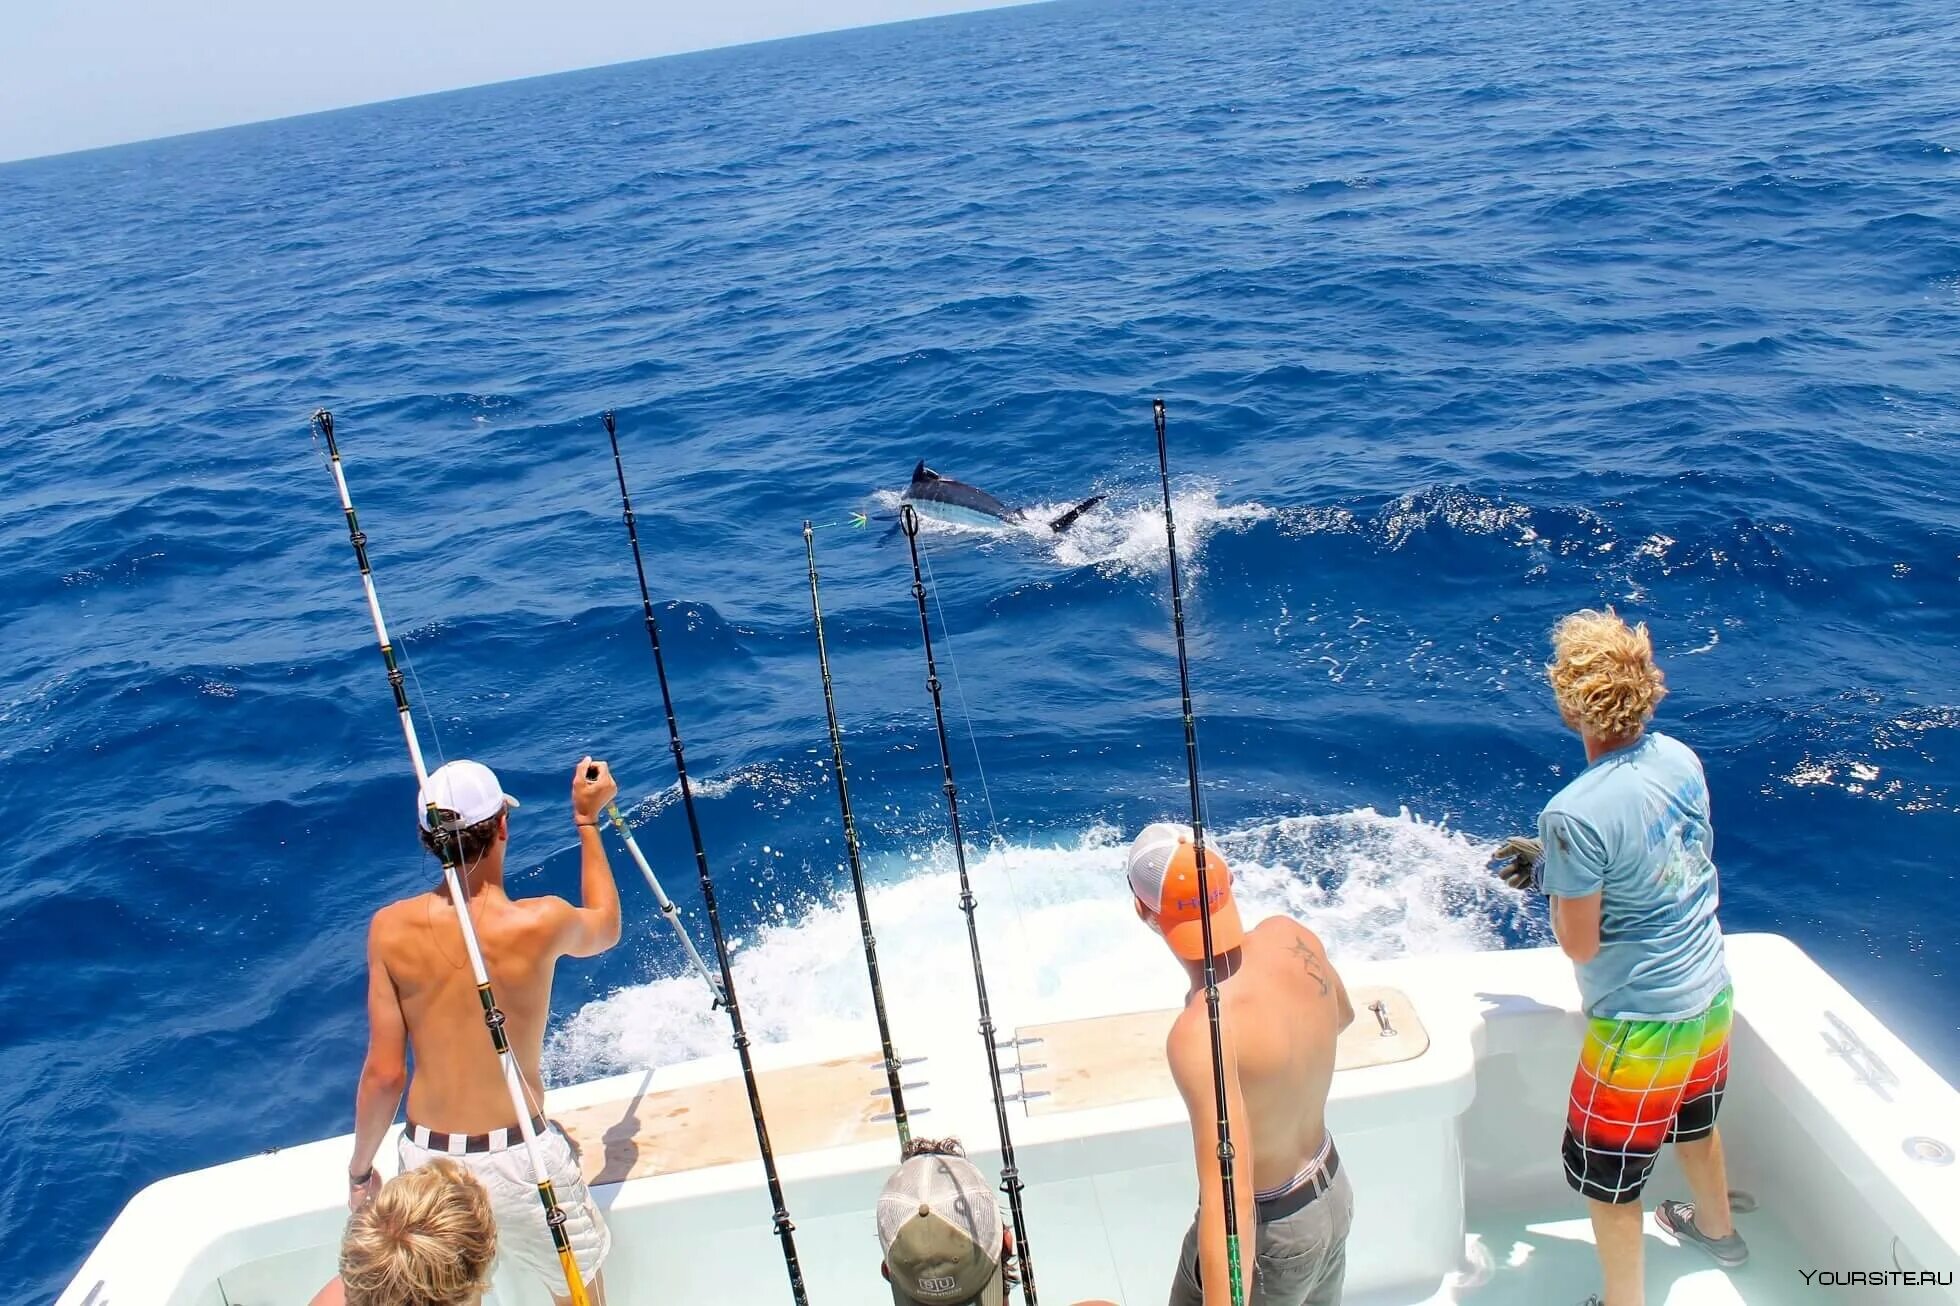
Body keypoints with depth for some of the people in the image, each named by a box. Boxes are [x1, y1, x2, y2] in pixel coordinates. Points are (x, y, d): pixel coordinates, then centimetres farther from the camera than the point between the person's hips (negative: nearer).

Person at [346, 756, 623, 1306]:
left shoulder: (391, 928, -9)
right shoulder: (540, 922, -16)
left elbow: (383, 1074, -5)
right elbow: (606, 929, 10)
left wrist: (360, 1169, 13)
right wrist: (587, 820, 18)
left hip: (424, 1157, 3)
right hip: (518, 1157, -3)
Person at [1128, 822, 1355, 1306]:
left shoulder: (1200, 1033, -34)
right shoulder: (1293, 937, -12)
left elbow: (1229, 1200, -40)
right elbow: (1343, 1015, 11)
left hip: (1269, 1231, -7)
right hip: (1334, 1192, 8)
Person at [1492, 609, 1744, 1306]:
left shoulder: (1575, 815, -31)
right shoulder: (1680, 757, -8)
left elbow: (1580, 945, -21)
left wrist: (1548, 877, -5)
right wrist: (1551, 860, 7)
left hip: (1642, 1021, -8)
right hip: (1710, 992, 8)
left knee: (1604, 1171, 14)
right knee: (1693, 1120, 34)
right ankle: (1717, 1228, 60)